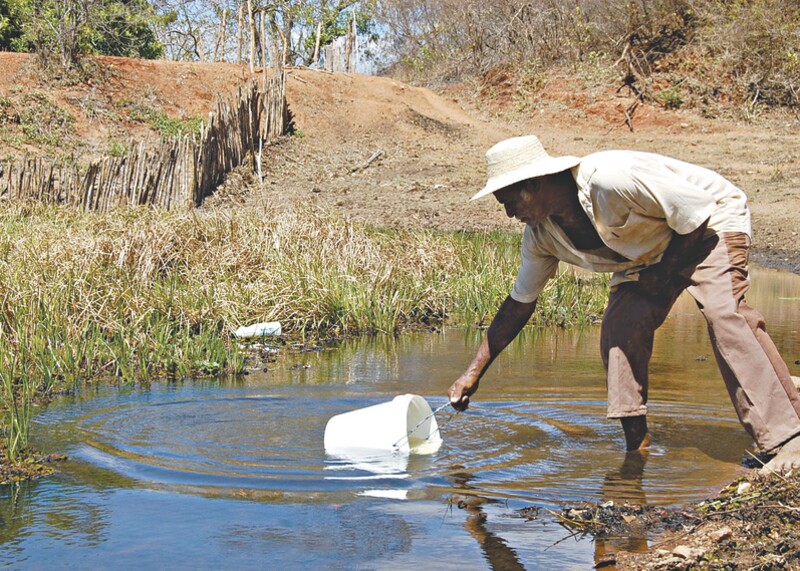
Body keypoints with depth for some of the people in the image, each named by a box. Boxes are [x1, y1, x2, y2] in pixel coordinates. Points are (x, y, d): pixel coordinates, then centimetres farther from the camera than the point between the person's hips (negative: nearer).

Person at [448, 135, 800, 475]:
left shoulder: (612, 179, -36)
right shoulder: (540, 235, -11)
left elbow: (698, 213, -26)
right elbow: (518, 304, 1)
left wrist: (665, 274, -17)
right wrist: (473, 374, -1)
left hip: (711, 221, -7)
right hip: (649, 250, 7)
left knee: (722, 311, -28)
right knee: (618, 332, -9)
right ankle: (636, 449, 2)